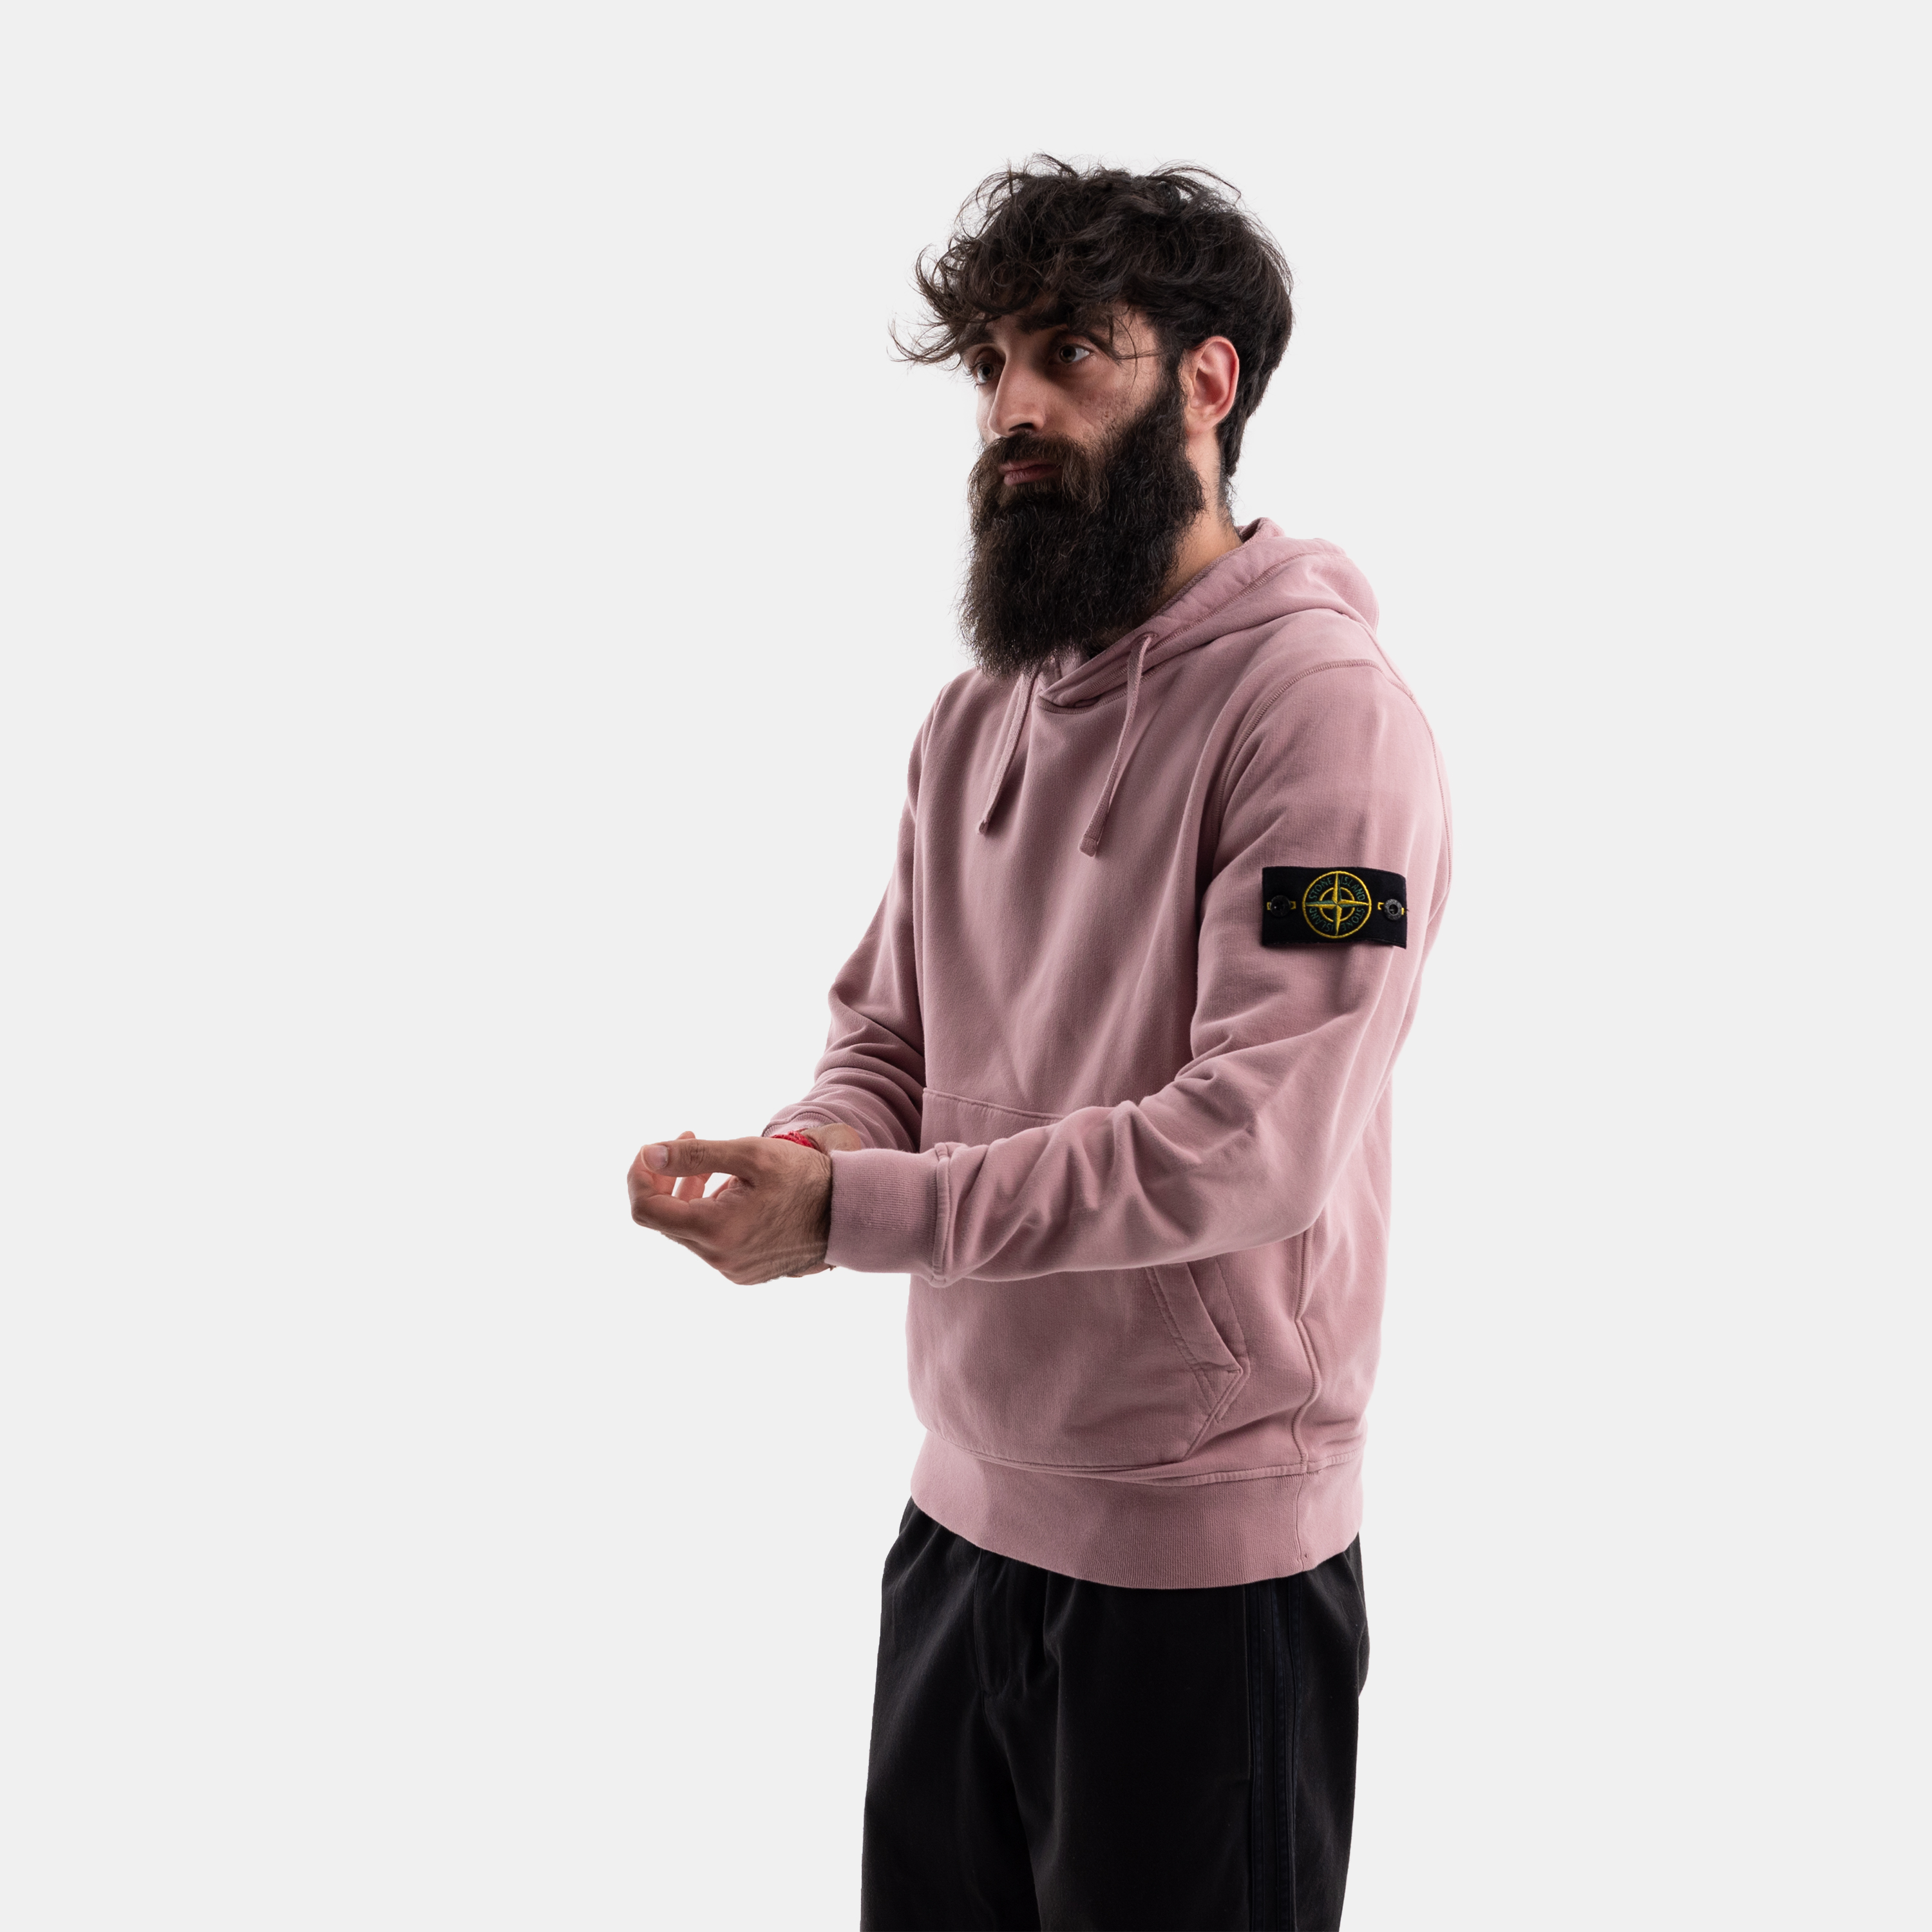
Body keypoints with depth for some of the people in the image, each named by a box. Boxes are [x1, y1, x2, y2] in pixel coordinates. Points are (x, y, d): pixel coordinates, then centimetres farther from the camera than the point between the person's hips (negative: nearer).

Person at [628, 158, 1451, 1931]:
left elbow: (1253, 1139, -24)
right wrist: (808, 1152, -11)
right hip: (964, 1511, 7)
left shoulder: (1319, 704, -16)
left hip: (1205, 1566, -7)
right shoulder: (977, 716, 9)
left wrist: (849, 1212, -25)